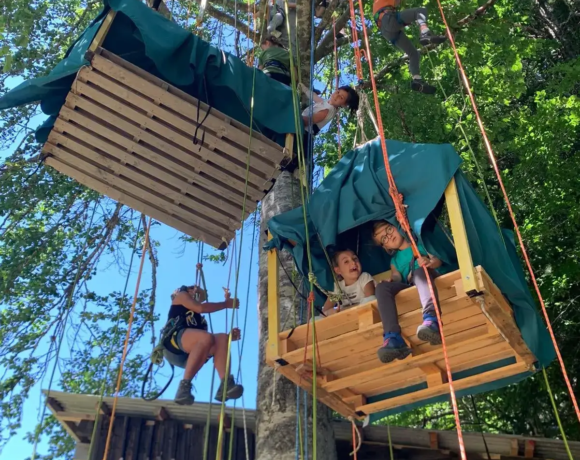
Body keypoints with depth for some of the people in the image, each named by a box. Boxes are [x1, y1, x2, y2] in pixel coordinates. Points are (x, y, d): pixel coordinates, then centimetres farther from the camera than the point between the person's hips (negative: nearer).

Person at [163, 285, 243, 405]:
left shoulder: (198, 318, 37)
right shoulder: (181, 295, 24)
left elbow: (211, 341, 22)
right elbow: (201, 307, 4)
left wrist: (230, 336, 8)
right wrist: (226, 304, 10)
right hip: (174, 341, -5)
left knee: (222, 339, -19)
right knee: (206, 338, -33)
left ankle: (225, 385, -39)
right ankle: (184, 386, -38)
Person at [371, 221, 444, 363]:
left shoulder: (420, 243, 18)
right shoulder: (395, 260, 26)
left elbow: (437, 259, 3)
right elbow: (396, 278, 10)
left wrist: (429, 263, -21)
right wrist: (392, 280, -15)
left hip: (431, 279, -3)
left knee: (419, 270, -36)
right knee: (382, 286, -24)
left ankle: (431, 321, -62)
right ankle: (393, 339, -44)